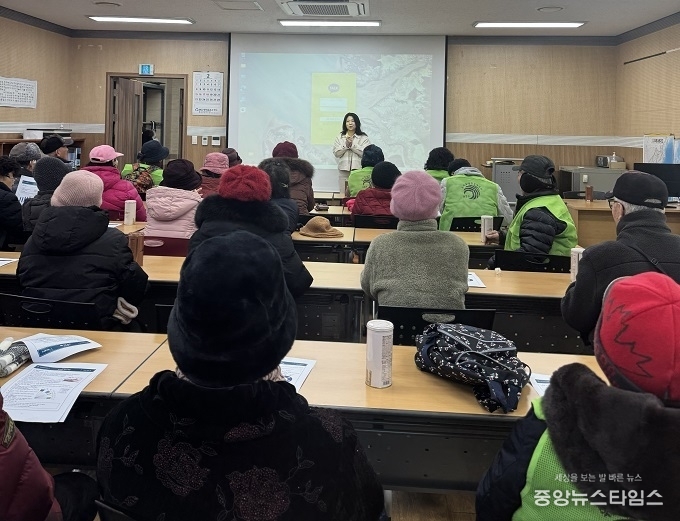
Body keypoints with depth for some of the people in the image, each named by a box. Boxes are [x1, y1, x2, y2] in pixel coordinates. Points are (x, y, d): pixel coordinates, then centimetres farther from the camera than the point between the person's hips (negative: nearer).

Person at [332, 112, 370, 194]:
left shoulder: (363, 137, 5)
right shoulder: (339, 137, 12)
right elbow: (336, 153, 4)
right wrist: (345, 145, -10)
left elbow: (365, 153, -7)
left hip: (358, 169, -2)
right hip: (344, 169, 2)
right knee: (343, 193, 0)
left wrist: (352, 145, -12)